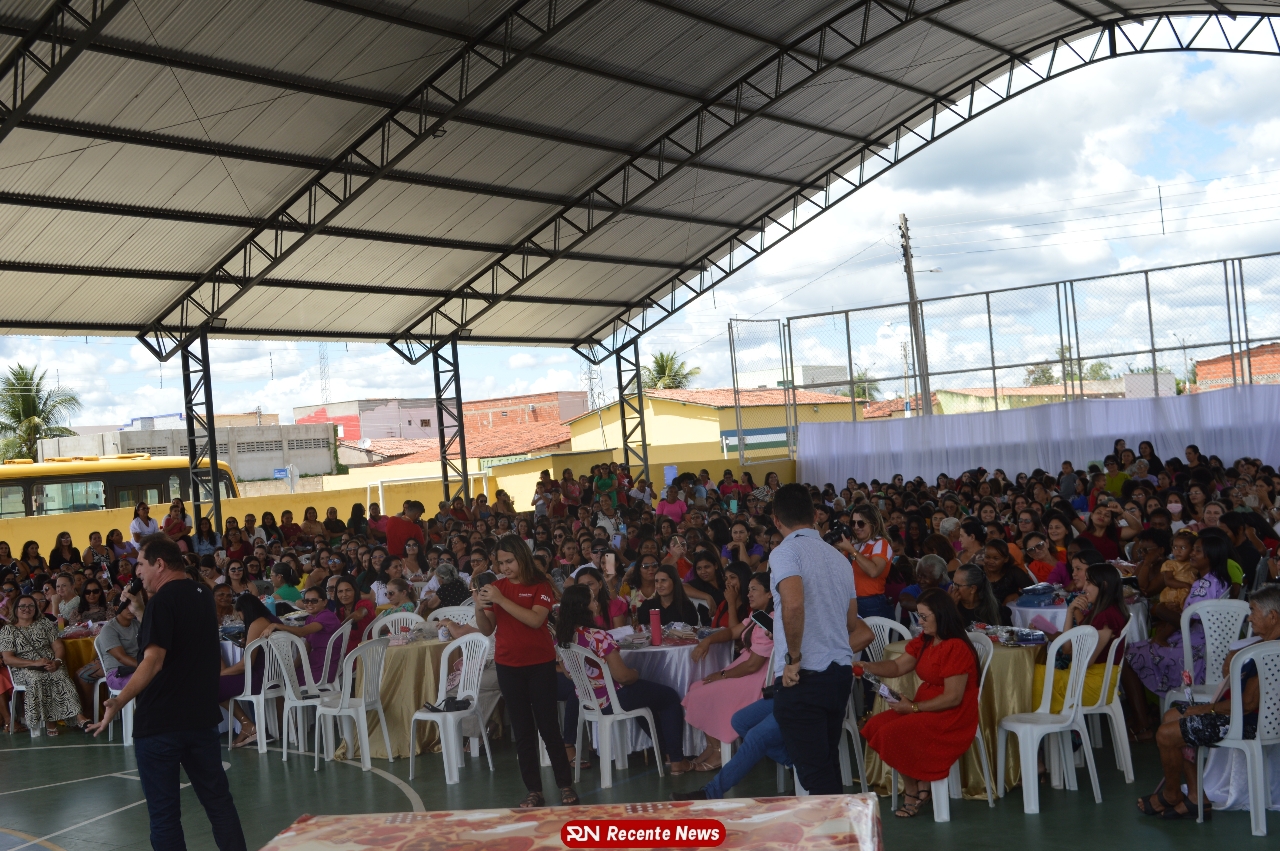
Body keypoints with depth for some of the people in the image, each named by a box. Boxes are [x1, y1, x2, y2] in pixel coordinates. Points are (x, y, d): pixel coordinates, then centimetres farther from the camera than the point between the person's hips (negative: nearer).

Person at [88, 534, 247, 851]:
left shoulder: (163, 600, -15)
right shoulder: (203, 595, 10)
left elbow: (154, 659, -25)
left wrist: (119, 700, -30)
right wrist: (141, 613, 15)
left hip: (160, 722, -7)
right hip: (203, 717, 7)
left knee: (164, 810, 2)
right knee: (218, 799, 13)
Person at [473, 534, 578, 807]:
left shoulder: (540, 585, -7)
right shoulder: (496, 587, 5)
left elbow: (535, 620, -22)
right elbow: (487, 630, 5)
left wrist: (501, 600, -25)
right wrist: (479, 607, -14)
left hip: (540, 665, -4)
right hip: (508, 666, 4)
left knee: (548, 727, -2)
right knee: (522, 731, 7)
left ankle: (566, 785, 10)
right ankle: (534, 791, 13)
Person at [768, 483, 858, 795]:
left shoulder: (785, 553, -10)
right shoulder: (838, 556, 12)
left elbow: (793, 604, -28)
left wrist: (793, 658, -19)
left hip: (803, 676, -7)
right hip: (841, 670, 8)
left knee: (814, 771, -3)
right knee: (828, 764, 19)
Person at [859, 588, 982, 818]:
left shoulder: (956, 648, -20)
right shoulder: (924, 641, 9)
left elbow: (953, 698, -21)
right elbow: (898, 666, 10)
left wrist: (913, 707, -17)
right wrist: (866, 667, -6)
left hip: (953, 719, -9)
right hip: (925, 710, 9)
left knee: (892, 734, -22)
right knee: (875, 726, -8)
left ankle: (912, 793, 5)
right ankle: (920, 786, 1)